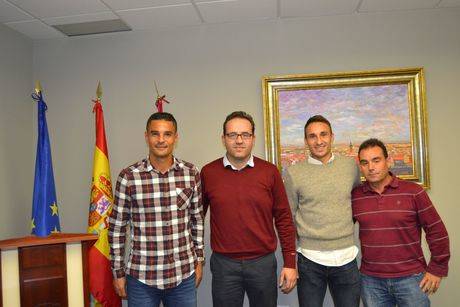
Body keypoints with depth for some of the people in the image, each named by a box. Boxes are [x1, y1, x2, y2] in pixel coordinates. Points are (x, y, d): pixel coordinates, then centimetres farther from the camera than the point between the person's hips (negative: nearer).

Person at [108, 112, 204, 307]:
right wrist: (118, 272, 2)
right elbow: (117, 227, -1)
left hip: (184, 275, 2)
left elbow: (197, 219, 7)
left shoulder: (191, 174, -2)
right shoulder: (128, 177, -8)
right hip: (141, 277, -1)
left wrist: (199, 260, 9)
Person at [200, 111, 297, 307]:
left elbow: (283, 218, 1)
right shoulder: (208, 173, -2)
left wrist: (290, 263, 0)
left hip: (263, 262, 0)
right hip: (223, 264, 0)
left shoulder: (270, 172, -3)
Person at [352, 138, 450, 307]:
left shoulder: (413, 191, -6)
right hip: (371, 280, 2)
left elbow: (437, 231, -2)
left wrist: (436, 269, -2)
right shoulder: (354, 196, -1)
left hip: (411, 278, -1)